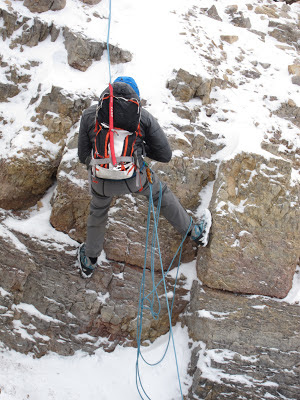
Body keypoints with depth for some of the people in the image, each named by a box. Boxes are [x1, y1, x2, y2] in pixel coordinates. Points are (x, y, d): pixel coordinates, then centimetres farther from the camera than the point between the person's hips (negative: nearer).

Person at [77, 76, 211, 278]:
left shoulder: (89, 115, -1)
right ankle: (196, 233, 48)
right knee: (162, 194, 29)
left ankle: (89, 262, 51)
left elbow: (84, 157, 4)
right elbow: (165, 155, -1)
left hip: (102, 180, 1)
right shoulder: (143, 115, -3)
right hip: (134, 178, -1)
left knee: (98, 210, 33)